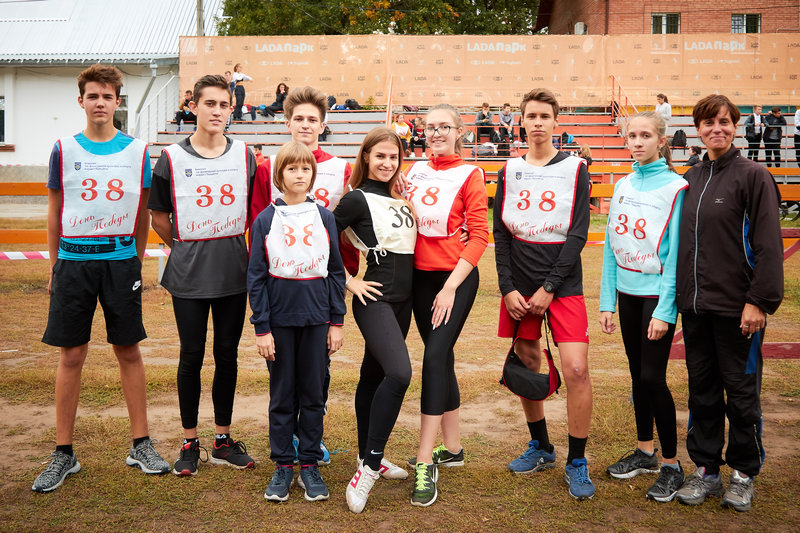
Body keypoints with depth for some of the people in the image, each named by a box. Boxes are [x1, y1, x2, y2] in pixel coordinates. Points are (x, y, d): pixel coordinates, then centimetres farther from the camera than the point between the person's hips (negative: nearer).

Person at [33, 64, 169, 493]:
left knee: (128, 350, 5)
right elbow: (54, 212, 11)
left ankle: (141, 445, 16)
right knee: (71, 355, 3)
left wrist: (137, 260, 10)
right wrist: (54, 266, 11)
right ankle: (63, 454, 14)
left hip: (120, 259, 0)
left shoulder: (136, 151, 4)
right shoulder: (64, 149, 5)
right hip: (74, 260, 0)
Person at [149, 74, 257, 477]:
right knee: (191, 356, 4)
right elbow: (159, 218, 7)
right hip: (188, 274, -2)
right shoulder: (171, 158, -2)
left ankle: (223, 440, 21)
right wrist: (187, 248, 8)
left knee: (227, 353, 8)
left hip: (234, 272, 2)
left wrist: (229, 245, 9)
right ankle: (190, 442, 18)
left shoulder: (245, 155, 4)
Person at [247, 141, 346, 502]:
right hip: (280, 317, -1)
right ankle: (282, 465, 19)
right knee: (282, 394, 7)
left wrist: (337, 321, 4)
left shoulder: (324, 218, 5)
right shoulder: (265, 220, 0)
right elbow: (256, 277, 0)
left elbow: (336, 271, 7)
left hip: (317, 316, 1)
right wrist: (261, 328, -4)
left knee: (314, 394, 7)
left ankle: (310, 464, 19)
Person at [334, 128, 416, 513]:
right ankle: (369, 468, -17)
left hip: (402, 299, 7)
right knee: (399, 373, -24)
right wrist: (349, 282, -9)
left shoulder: (399, 198, 14)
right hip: (375, 298, -7)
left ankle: (369, 457, 25)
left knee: (374, 374, 15)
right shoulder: (357, 199, -7)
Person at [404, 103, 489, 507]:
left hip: (455, 278, -5)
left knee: (434, 356, -15)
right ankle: (452, 448, 26)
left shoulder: (469, 175, -6)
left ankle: (425, 463, -11)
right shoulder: (416, 170, 10)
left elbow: (479, 236, -11)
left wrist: (450, 287, -16)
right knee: (441, 360, 12)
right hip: (420, 277, 6)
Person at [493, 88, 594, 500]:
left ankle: (576, 463, 4)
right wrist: (508, 287, -4)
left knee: (576, 370, -11)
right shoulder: (510, 171, 8)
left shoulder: (574, 168, 0)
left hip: (563, 286, -3)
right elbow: (501, 233, 6)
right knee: (527, 366, 9)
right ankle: (540, 448, 28)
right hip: (518, 285, 3)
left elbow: (578, 234, -6)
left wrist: (549, 287, -11)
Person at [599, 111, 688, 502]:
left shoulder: (675, 187, -10)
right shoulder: (623, 186, 8)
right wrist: (607, 301, 5)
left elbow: (676, 253, -13)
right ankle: (644, 452, 28)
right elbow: (612, 246, 9)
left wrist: (665, 310, -16)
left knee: (653, 377, -5)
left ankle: (671, 465, 10)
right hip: (627, 293, 6)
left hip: (658, 294, -6)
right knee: (637, 374, 13)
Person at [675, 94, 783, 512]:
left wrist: (760, 301, -16)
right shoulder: (691, 179, 11)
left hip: (736, 307, -5)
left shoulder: (753, 176, -7)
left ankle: (744, 473, 22)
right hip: (695, 306, 5)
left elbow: (769, 245, -11)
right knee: (702, 390, 11)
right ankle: (706, 470, 24)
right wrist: (681, 295, 12)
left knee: (741, 391, 6)